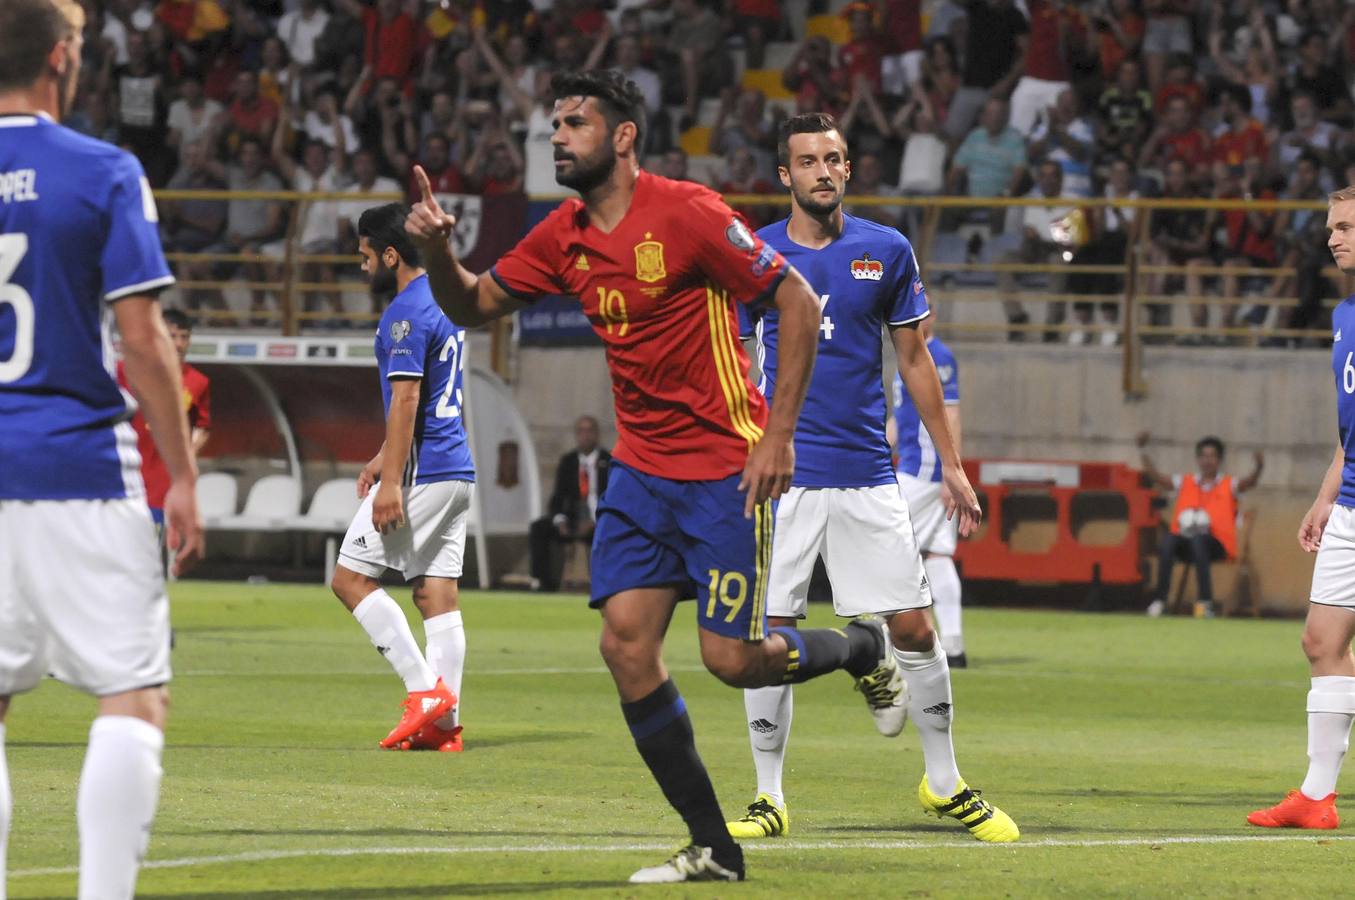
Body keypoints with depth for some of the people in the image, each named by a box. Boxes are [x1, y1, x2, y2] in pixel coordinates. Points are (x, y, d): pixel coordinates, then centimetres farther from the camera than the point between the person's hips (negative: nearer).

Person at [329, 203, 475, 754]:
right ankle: (444, 723, 2)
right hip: (456, 469, 10)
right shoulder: (444, 302, 17)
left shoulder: (405, 314, -14)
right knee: (436, 592, 6)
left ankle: (425, 687, -10)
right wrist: (385, 458, 27)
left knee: (350, 578, -3)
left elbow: (405, 400, -20)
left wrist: (392, 480, -21)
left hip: (422, 473, -10)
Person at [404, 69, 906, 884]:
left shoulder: (687, 213, -16)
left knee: (732, 658, -8)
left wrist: (779, 433, -16)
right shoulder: (564, 237, 4)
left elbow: (799, 302, -13)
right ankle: (713, 849, 3)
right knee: (627, 644, -5)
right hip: (641, 471, 7)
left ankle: (865, 649, 25)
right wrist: (438, 248, -8)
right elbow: (473, 306, 14)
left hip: (725, 469, -7)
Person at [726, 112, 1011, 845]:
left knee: (913, 627, 0)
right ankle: (769, 799, 8)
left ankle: (945, 784, 16)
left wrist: (951, 465, 11)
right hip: (780, 475, -1)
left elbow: (914, 359, 12)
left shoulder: (887, 252, 5)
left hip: (868, 474, 1)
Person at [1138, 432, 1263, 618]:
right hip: (1185, 541, 2)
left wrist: (1258, 468, -30)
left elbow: (1249, 483, -9)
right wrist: (1143, 451, -1)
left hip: (1218, 545, -2)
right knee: (1168, 539, -32)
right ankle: (1160, 599, -34)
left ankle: (1206, 601, -40)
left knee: (1198, 539, -37)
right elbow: (1155, 476, 11)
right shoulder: (1184, 483, 18)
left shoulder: (1229, 485, 11)